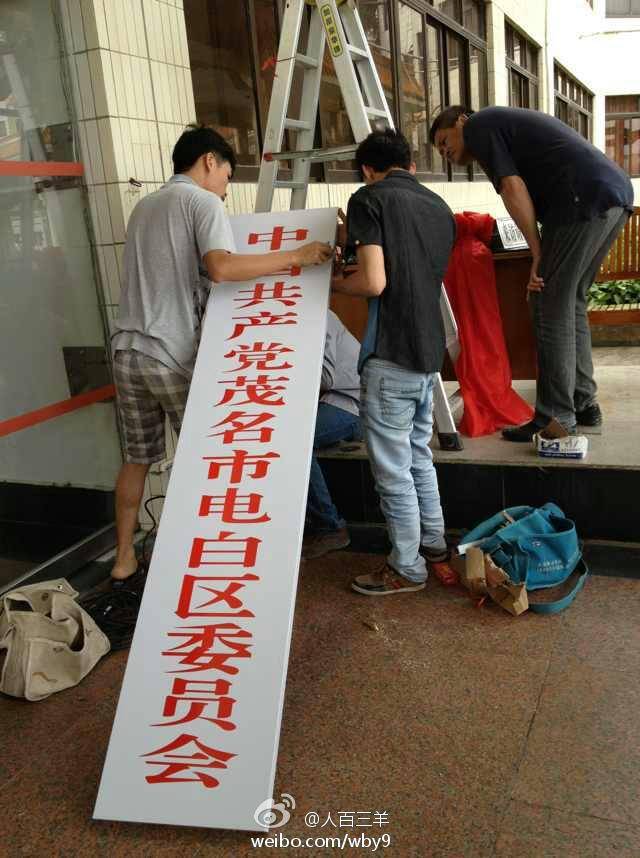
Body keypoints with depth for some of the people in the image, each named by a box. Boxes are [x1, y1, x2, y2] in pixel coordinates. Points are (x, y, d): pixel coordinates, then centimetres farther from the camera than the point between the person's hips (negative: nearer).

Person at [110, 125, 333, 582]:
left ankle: (124, 557, 26)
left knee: (138, 457, 17)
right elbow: (220, 268, -22)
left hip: (128, 351, 7)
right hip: (174, 355, -7)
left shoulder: (144, 207, 21)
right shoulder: (203, 202, -4)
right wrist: (296, 256, -18)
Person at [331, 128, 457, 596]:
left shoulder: (369, 199, -7)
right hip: (430, 348, 8)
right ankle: (434, 543, 32)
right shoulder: (440, 207, 15)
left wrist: (335, 282, 3)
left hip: (391, 355, -8)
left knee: (392, 467, 3)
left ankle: (407, 569, 15)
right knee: (418, 452, 22)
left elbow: (374, 282, -17)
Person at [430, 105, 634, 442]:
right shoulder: (507, 121, 32)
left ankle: (557, 419, -2)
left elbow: (513, 188, -8)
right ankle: (584, 403, 20)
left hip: (585, 198, -9)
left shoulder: (478, 125, 5)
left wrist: (538, 253, -5)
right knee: (571, 304, 15)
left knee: (551, 309, -5)